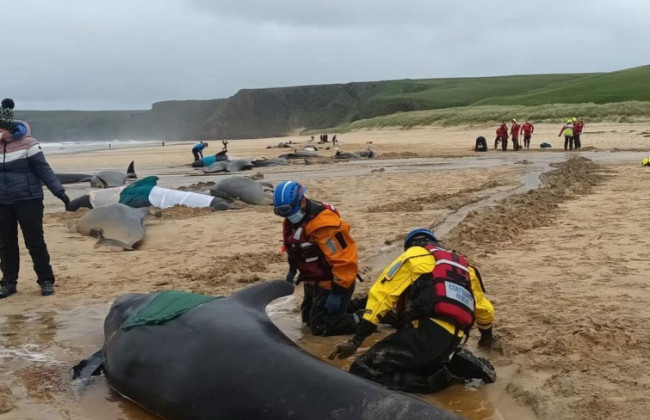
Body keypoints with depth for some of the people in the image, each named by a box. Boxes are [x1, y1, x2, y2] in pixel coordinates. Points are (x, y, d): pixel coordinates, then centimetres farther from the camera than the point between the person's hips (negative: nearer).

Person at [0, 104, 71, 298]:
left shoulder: (26, 143, -10)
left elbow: (44, 170, -9)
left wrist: (59, 191, -14)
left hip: (28, 200, -5)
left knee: (34, 241, -1)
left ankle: (46, 280, 9)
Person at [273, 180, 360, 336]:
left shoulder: (323, 224, -31)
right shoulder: (292, 220, -1)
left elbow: (345, 259, -31)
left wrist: (337, 292, -28)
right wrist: (292, 269, 18)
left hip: (331, 282, -10)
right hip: (313, 281, 10)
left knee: (320, 326, -10)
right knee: (308, 319, 21)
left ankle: (362, 320, 2)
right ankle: (353, 306, 26)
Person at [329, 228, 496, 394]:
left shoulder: (413, 255, 12)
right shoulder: (462, 264, 31)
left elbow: (382, 295, 1)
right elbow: (484, 309, 43)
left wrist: (356, 340, -3)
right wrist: (487, 335, 64)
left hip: (427, 332, -8)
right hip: (453, 339, 8)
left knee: (362, 371, -10)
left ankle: (442, 378, -13)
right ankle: (458, 364, 8)